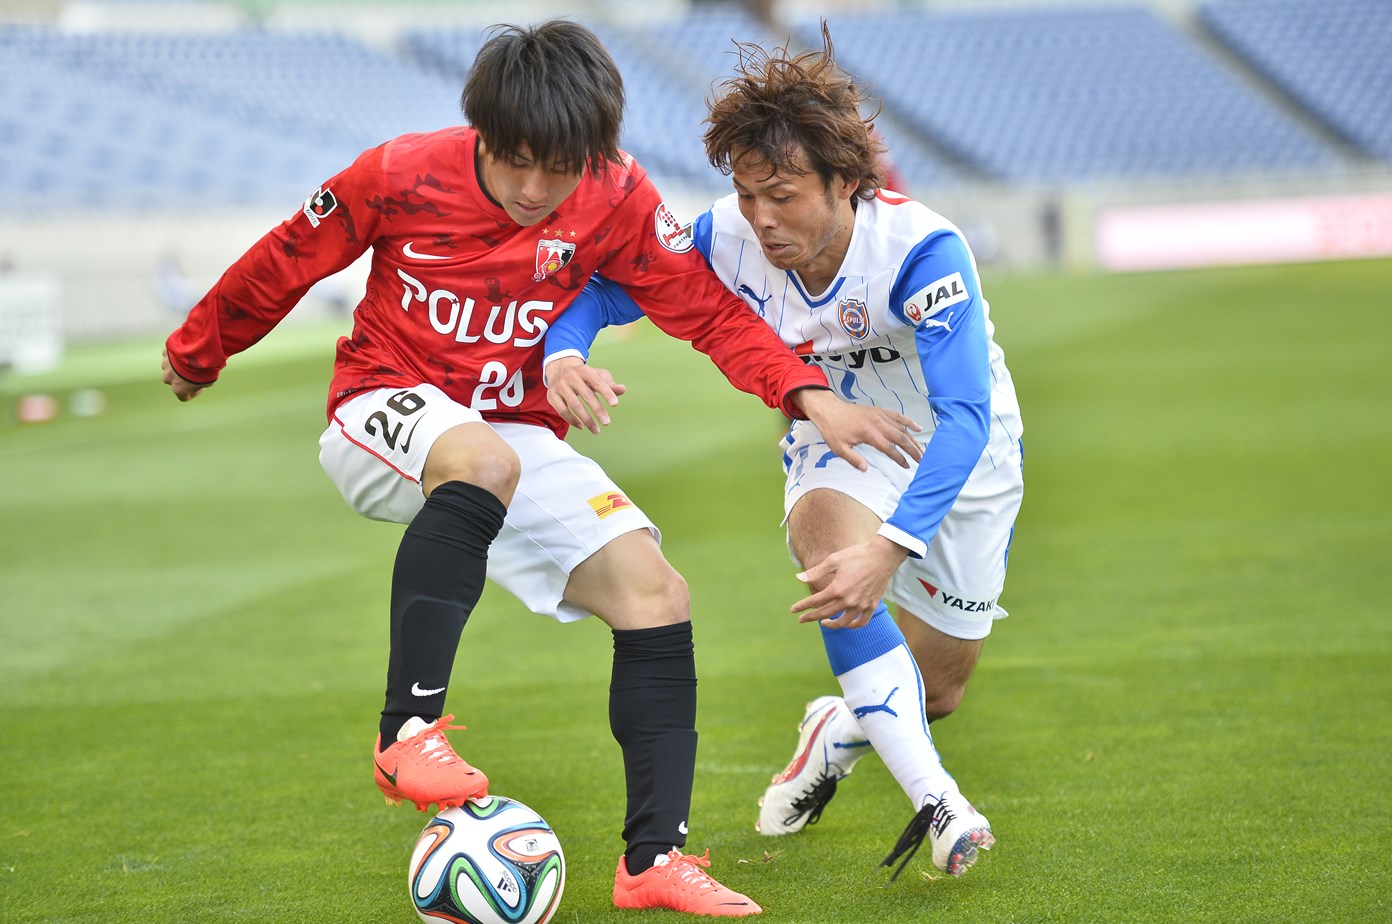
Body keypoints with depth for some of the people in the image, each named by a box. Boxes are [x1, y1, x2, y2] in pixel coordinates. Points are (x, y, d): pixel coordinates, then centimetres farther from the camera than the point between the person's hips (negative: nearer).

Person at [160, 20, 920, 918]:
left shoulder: (616, 200, -10)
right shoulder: (401, 175, -16)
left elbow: (709, 310, -5)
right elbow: (284, 263, -1)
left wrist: (811, 395, -20)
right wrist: (197, 351, 13)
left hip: (517, 435, 4)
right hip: (384, 413, -4)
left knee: (657, 595, -13)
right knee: (483, 460, -40)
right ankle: (408, 731, -39)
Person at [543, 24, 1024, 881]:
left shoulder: (924, 249, -37)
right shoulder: (731, 239, -24)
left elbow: (965, 415, -45)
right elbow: (603, 290, -13)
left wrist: (889, 551, -58)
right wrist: (563, 354, -38)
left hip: (960, 457, -1)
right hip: (838, 441, 1)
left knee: (936, 694, 8)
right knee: (828, 529, -35)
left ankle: (840, 730, 45)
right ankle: (934, 798, -36)